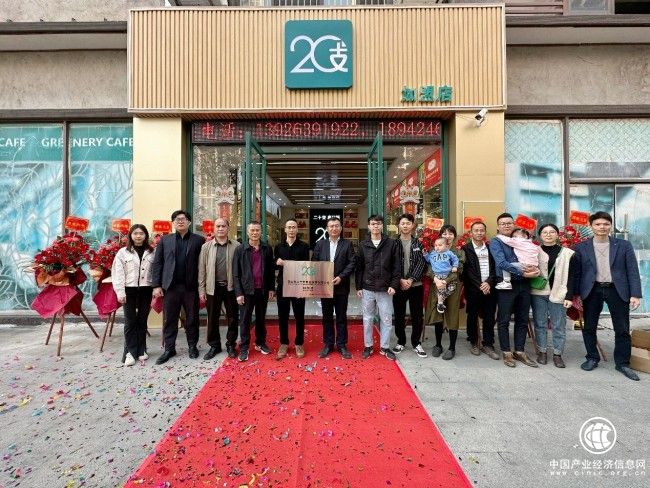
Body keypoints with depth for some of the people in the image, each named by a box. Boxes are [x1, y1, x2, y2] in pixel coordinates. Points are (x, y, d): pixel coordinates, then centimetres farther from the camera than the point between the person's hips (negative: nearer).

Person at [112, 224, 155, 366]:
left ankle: (141, 350, 21)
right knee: (130, 321, 1)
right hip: (129, 290, -1)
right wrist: (120, 292, -9)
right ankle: (130, 352, 9)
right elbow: (118, 273, -2)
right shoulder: (123, 252, 1)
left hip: (146, 290, 1)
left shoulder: (151, 252, 5)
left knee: (142, 320, 10)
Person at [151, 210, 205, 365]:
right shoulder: (165, 240, 9)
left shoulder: (199, 240, 3)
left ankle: (193, 346, 24)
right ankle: (169, 349, 21)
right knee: (169, 320, 8)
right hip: (170, 286, 2)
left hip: (191, 287, -1)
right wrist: (156, 285, -2)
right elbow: (157, 263, 5)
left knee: (192, 319, 9)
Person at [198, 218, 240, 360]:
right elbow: (202, 269, 2)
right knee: (213, 318, 10)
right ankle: (214, 345, 25)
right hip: (213, 288, 1)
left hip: (231, 287, -1)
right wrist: (201, 289, -1)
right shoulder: (206, 246, 2)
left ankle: (231, 345, 24)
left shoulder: (236, 246, -2)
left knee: (232, 318, 8)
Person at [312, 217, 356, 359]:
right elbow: (314, 263, 5)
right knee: (327, 317, 10)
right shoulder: (320, 244, 7)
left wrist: (341, 277, -15)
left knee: (341, 317, 7)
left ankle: (342, 345, 19)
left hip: (341, 286, -2)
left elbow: (352, 263, -6)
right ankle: (328, 344, 21)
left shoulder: (347, 244, 1)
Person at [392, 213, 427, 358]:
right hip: (399, 285, -1)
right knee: (399, 315, 8)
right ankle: (401, 342, 23)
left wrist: (411, 279, -14)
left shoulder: (418, 243, 5)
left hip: (415, 285, 1)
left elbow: (422, 263, -3)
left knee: (417, 316, 5)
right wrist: (400, 280, -13)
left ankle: (416, 343, 20)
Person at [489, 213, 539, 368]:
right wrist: (522, 273, -22)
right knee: (504, 320, 2)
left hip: (523, 284, 5)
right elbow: (501, 263, -15)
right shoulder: (495, 242, -2)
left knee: (522, 320, 10)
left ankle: (520, 351, 21)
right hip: (506, 285, -5)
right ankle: (506, 352, 13)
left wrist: (535, 269, -8)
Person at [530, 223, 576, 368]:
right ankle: (542, 351, 18)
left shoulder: (567, 253, 3)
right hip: (538, 293, 0)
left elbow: (571, 276, 1)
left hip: (558, 294, 0)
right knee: (540, 324, 7)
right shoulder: (534, 251, 4)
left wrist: (569, 296, -4)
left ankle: (557, 354, 16)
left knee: (559, 326, 5)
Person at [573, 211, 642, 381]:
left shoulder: (624, 245, 4)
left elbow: (633, 271, 1)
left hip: (617, 290, 0)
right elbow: (576, 273, 2)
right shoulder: (581, 248, 2)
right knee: (589, 327, 7)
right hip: (592, 291, 0)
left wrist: (635, 294, -7)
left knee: (622, 329, 7)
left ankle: (622, 363, 21)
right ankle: (592, 359, 23)